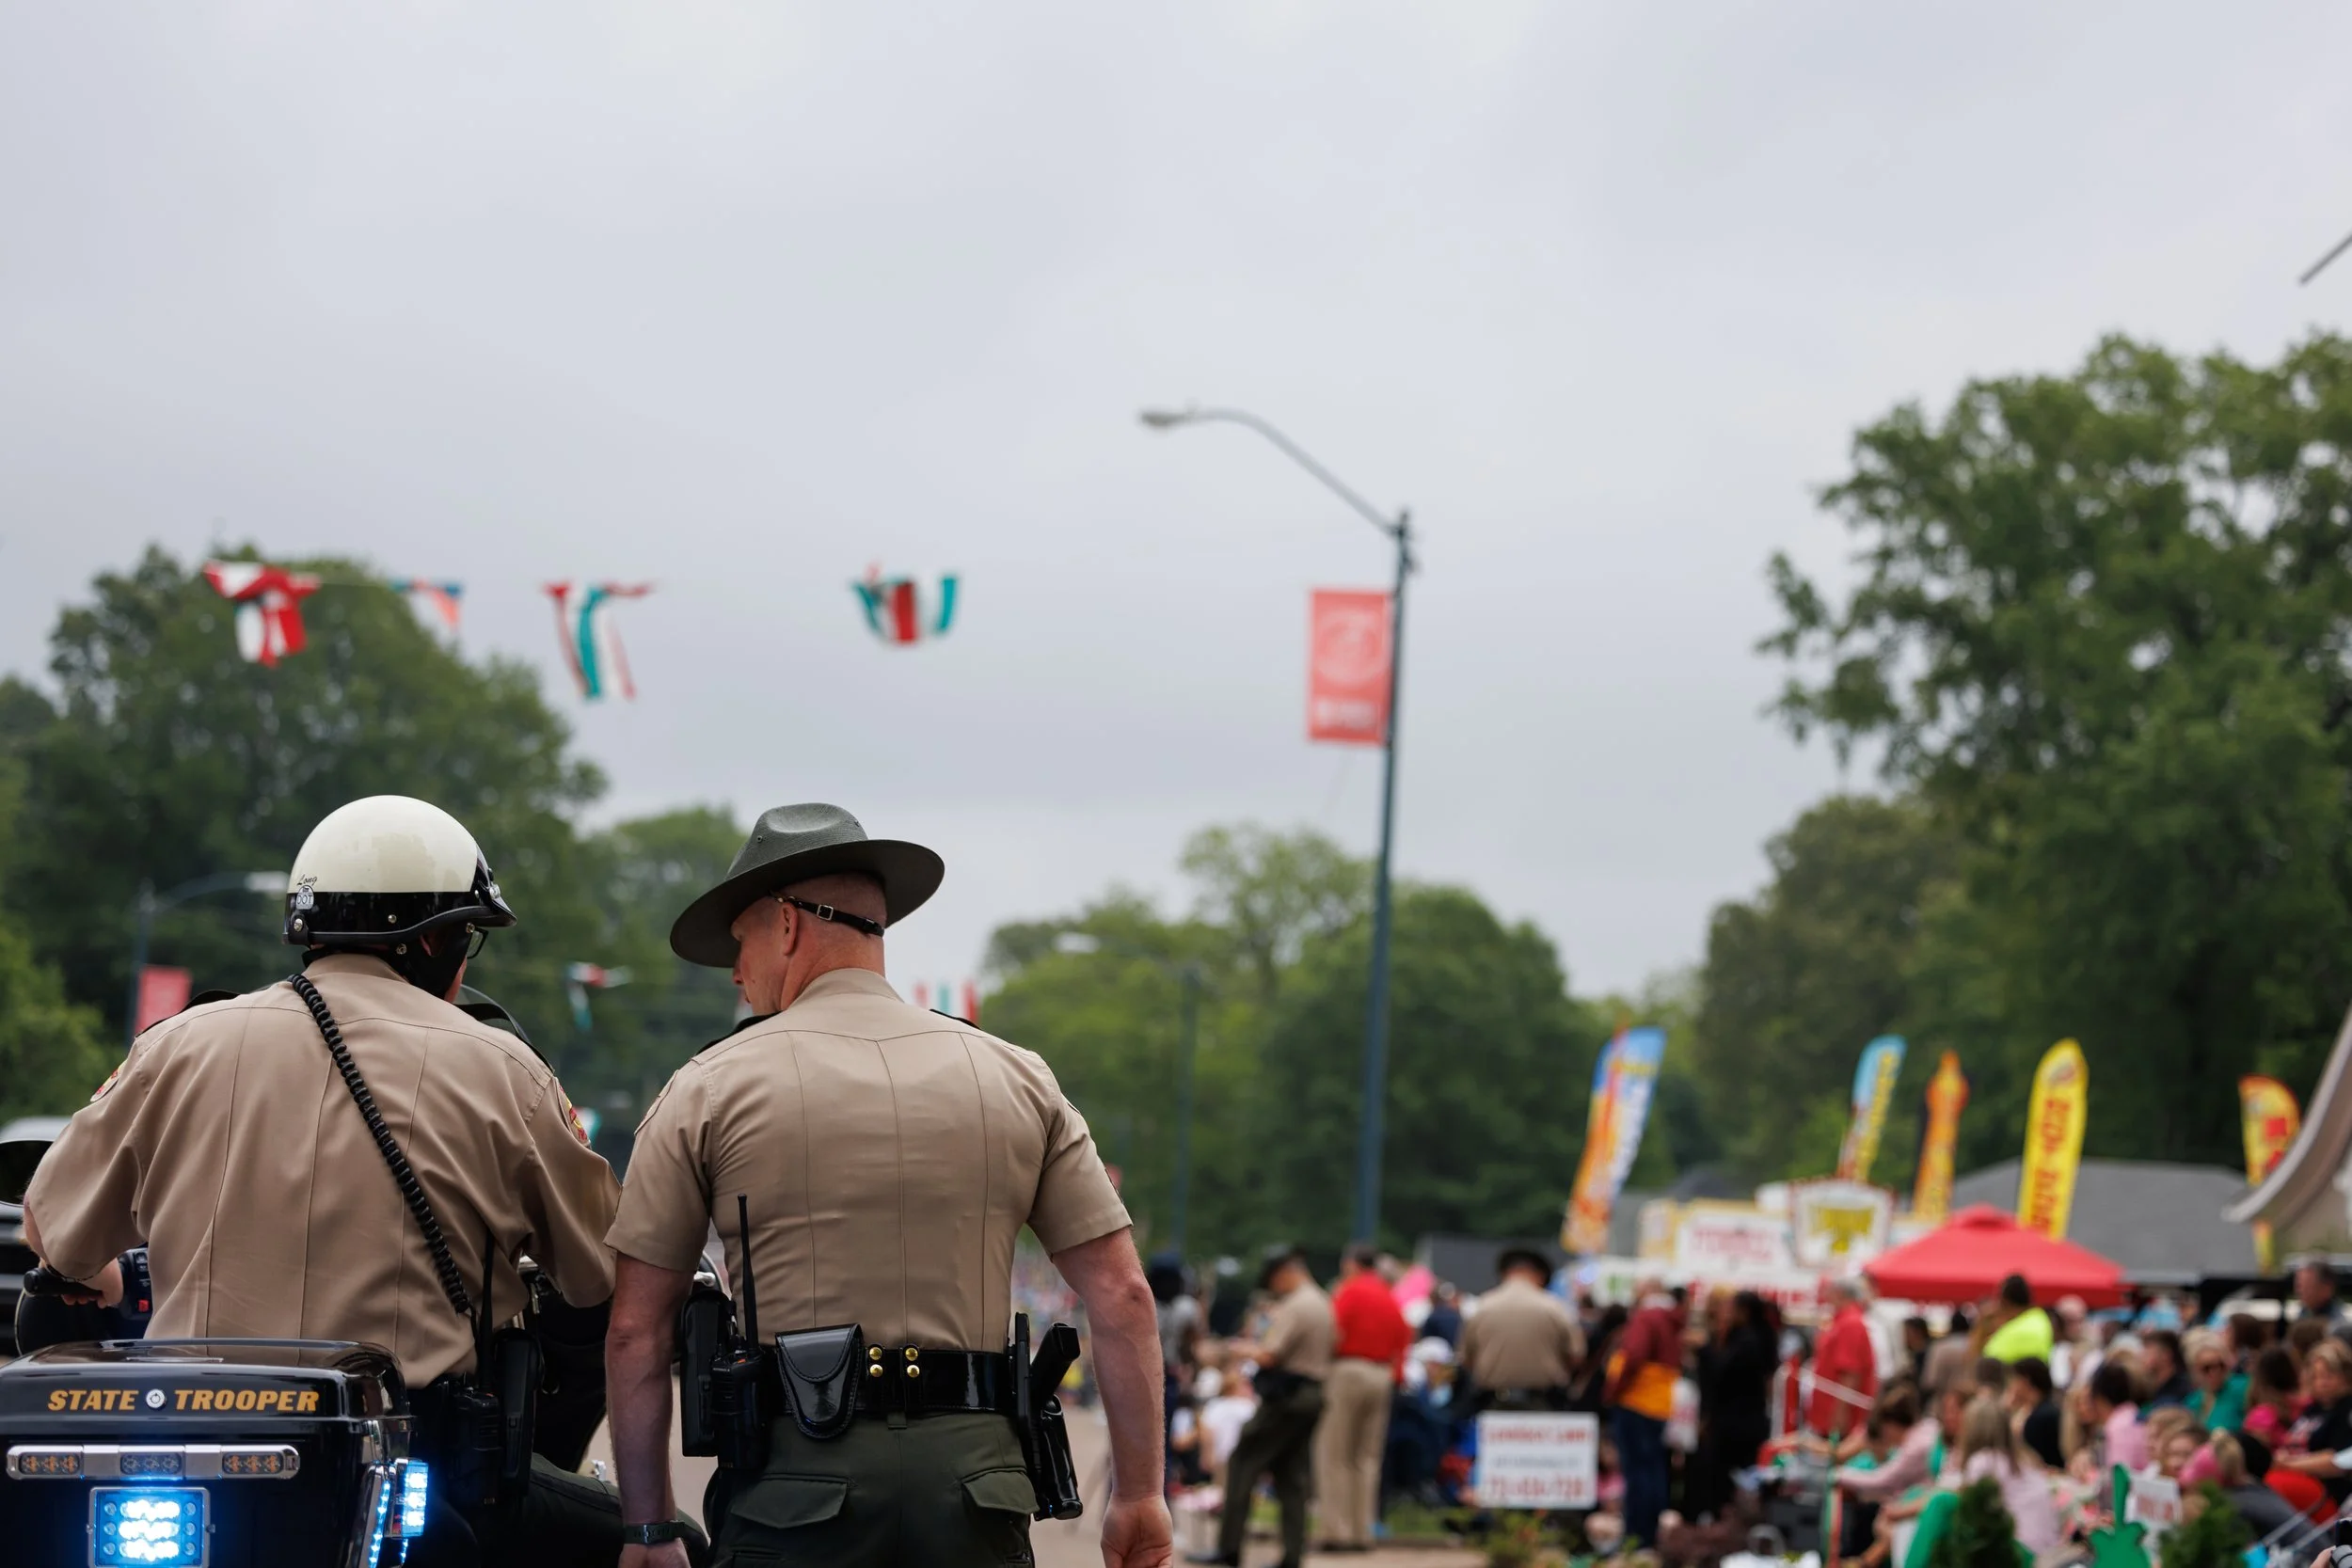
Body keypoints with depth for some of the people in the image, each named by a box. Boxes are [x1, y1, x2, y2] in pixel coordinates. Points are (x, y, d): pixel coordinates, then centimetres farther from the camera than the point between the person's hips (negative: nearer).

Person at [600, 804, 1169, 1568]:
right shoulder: (1017, 1078, 11)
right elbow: (1121, 1294, 6)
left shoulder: (710, 1089, 4)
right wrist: (1139, 1492, 10)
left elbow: (637, 1328, 3)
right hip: (973, 1468, 2)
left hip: (796, 1470, -2)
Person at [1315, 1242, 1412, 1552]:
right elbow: (1404, 1338, 12)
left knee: (1334, 1456, -2)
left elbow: (1334, 1332, -15)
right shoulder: (1391, 1298, 13)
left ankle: (1337, 1531, -9)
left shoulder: (1350, 1291, -7)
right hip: (1383, 1377, 6)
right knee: (1366, 1458, 11)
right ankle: (1362, 1533, 9)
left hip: (1348, 1370, -6)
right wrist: (1395, 1372, 18)